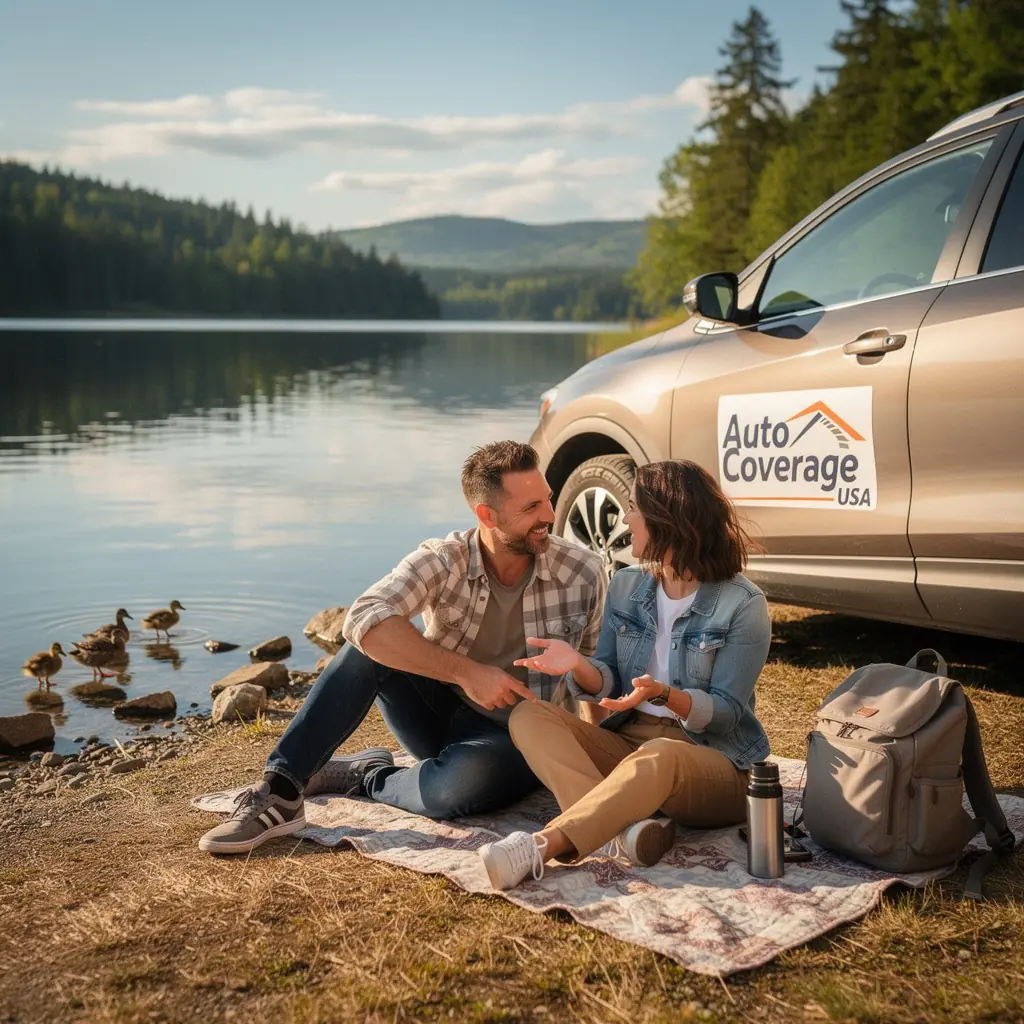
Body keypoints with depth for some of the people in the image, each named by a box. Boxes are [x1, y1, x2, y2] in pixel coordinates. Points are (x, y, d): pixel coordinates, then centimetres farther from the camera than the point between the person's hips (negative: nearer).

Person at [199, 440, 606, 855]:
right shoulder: (441, 561, -15)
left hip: (515, 740, -1)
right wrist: (464, 671, -35)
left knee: (456, 786, -37)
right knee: (373, 644, -27)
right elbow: (363, 620, -31)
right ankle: (280, 790, -25)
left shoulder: (583, 572, -12)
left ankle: (364, 776, -6)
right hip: (440, 712, 1)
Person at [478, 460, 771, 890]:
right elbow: (609, 684, 5)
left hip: (715, 760, -5)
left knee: (659, 757, -41)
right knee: (529, 716, -19)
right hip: (628, 742, 6)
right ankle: (624, 828, -41)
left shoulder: (743, 605, -10)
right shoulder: (626, 586, 7)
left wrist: (664, 695, -31)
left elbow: (727, 712, -11)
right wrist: (578, 666, -19)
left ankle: (543, 846, -47)